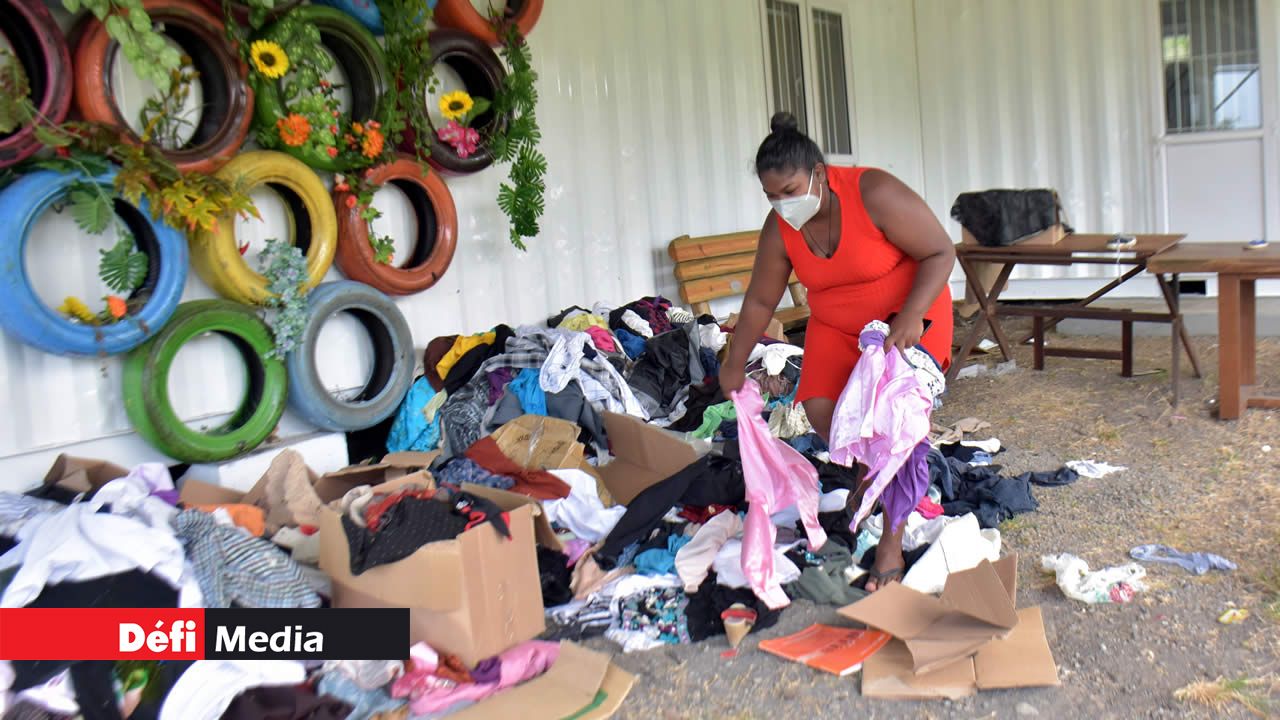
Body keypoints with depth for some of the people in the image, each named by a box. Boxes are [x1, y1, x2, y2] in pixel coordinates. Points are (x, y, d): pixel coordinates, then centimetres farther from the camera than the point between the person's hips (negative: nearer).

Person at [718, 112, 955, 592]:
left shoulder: (874, 194, -27)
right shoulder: (779, 229, -12)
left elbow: (941, 252, -20)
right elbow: (760, 302, 0)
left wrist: (911, 317, -33)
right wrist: (735, 365, 4)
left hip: (908, 317, -4)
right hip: (836, 326, 5)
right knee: (820, 409, -11)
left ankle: (892, 543, -7)